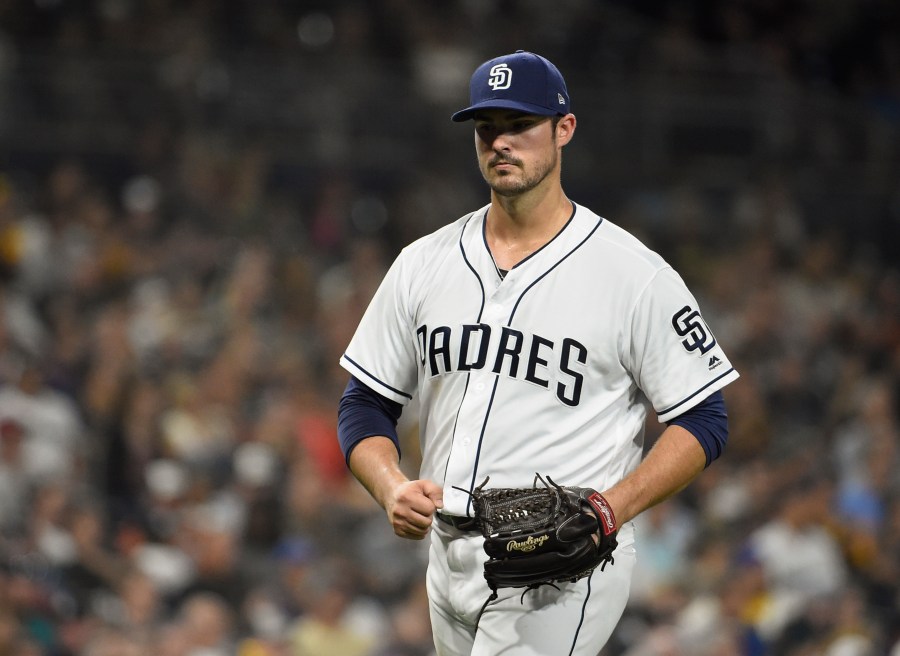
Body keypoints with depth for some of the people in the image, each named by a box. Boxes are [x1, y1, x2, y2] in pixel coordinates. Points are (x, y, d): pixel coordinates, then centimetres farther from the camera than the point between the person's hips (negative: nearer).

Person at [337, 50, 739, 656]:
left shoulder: (635, 274, -4)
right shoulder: (423, 265, 10)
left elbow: (702, 420, -2)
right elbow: (366, 406, 14)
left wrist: (611, 508, -16)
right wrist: (393, 488, -7)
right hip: (450, 554, 6)